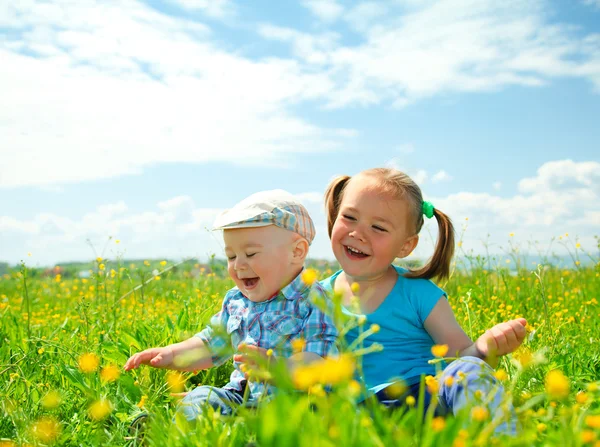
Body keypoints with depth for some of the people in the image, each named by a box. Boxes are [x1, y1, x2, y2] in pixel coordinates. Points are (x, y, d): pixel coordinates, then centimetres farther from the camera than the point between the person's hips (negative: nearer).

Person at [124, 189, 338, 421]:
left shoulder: (314, 302, -10)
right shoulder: (235, 302, 12)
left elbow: (321, 361, -21)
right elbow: (209, 345, 20)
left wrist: (275, 366, -39)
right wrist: (169, 354, 3)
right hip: (240, 396, 6)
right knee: (198, 399, -18)